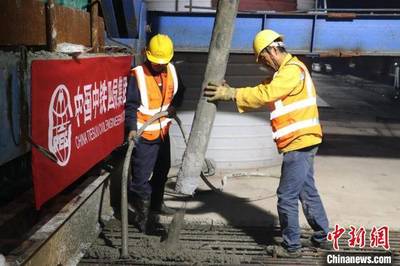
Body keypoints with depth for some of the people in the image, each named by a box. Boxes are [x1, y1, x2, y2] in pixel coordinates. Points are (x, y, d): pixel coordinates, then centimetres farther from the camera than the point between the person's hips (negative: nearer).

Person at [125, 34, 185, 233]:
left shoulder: (171, 70, 0)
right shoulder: (138, 75, -18)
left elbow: (179, 91, 16)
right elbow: (131, 105, -19)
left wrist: (173, 106, -3)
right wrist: (132, 128, -31)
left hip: (163, 131, 7)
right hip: (143, 134, -7)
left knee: (162, 170, 22)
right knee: (141, 176, -5)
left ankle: (156, 203, 42)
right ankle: (142, 214, 10)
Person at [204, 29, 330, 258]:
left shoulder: (292, 70, -15)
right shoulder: (285, 71, 19)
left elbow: (265, 94, -26)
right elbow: (262, 91, 9)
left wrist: (232, 94, -24)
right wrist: (231, 93, -5)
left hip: (300, 142, -10)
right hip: (301, 141, 10)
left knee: (287, 196, -3)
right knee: (307, 191, 18)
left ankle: (292, 246, 8)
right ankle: (322, 237, 30)